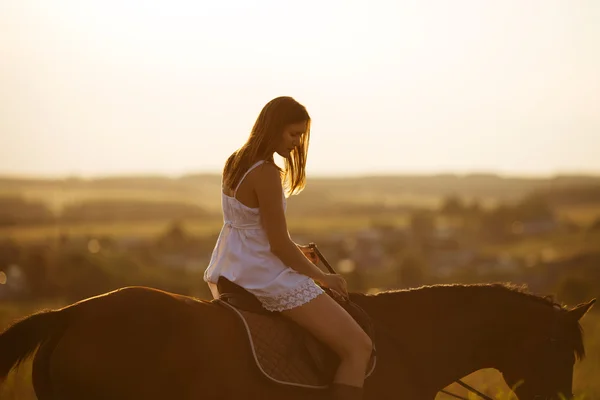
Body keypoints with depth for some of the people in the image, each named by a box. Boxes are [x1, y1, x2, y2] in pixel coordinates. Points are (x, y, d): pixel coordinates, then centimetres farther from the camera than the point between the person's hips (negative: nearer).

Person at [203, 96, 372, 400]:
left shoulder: (234, 164, 7)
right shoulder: (267, 173, -20)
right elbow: (279, 245, -19)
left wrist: (294, 251, 18)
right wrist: (322, 277, -6)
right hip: (266, 280, -10)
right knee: (358, 346, -9)